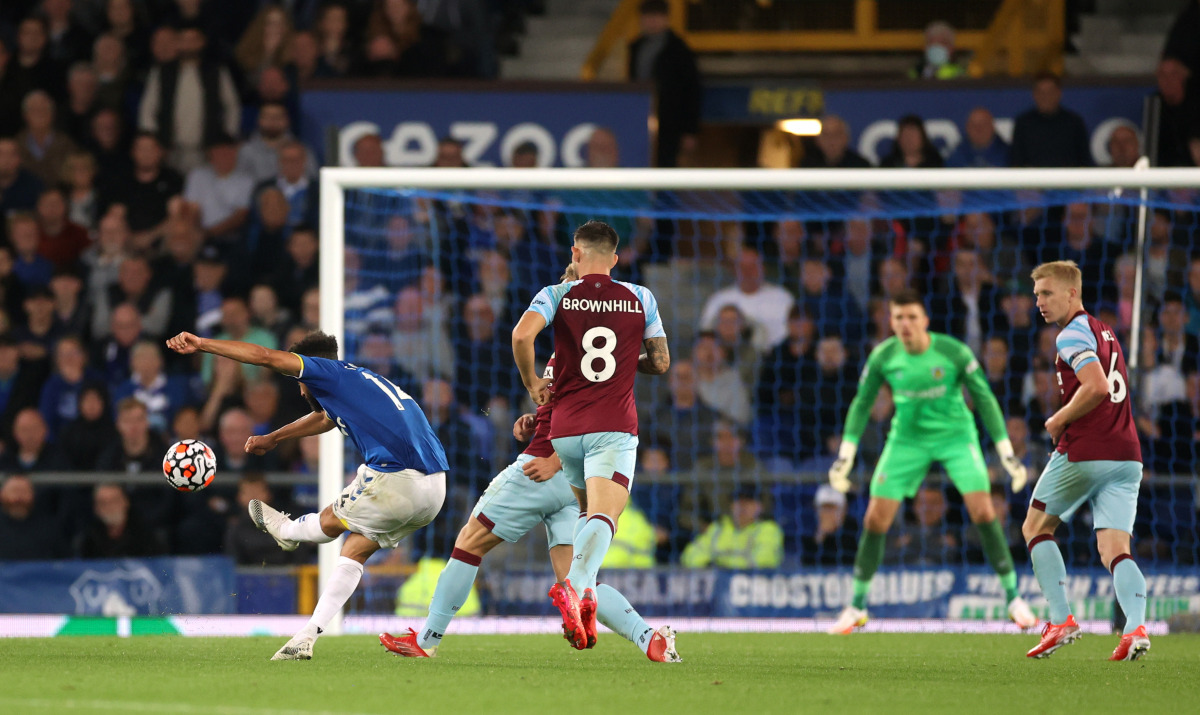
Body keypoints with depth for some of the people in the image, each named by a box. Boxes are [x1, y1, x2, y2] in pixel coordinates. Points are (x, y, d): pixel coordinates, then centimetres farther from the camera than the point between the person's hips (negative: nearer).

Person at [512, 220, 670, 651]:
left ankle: (584, 597, 13)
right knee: (603, 517, -17)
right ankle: (574, 586, -43)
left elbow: (523, 334, -16)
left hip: (565, 430, 2)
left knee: (581, 514, 24)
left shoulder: (556, 296, 3)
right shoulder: (640, 299, 9)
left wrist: (532, 382, -1)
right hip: (615, 429, -2)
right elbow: (661, 363, 11)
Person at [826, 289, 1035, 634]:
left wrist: (1007, 454, -9)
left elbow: (984, 399, -8)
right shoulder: (883, 357, -11)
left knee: (983, 512, -16)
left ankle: (1014, 599, -3)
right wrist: (845, 456, -1)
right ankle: (857, 608, 11)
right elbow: (861, 405, 3)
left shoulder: (953, 352, -17)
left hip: (956, 435, -2)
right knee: (876, 519, -4)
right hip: (907, 437, 2)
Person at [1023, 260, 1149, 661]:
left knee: (1036, 528, 12)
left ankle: (1061, 620, 3)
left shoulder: (1073, 334, -8)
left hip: (1085, 455, -7)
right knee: (1114, 550, 0)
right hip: (1127, 454, 7)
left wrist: (1059, 420, -9)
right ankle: (1136, 627, -24)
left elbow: (1096, 387, -22)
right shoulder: (1104, 333, 21)